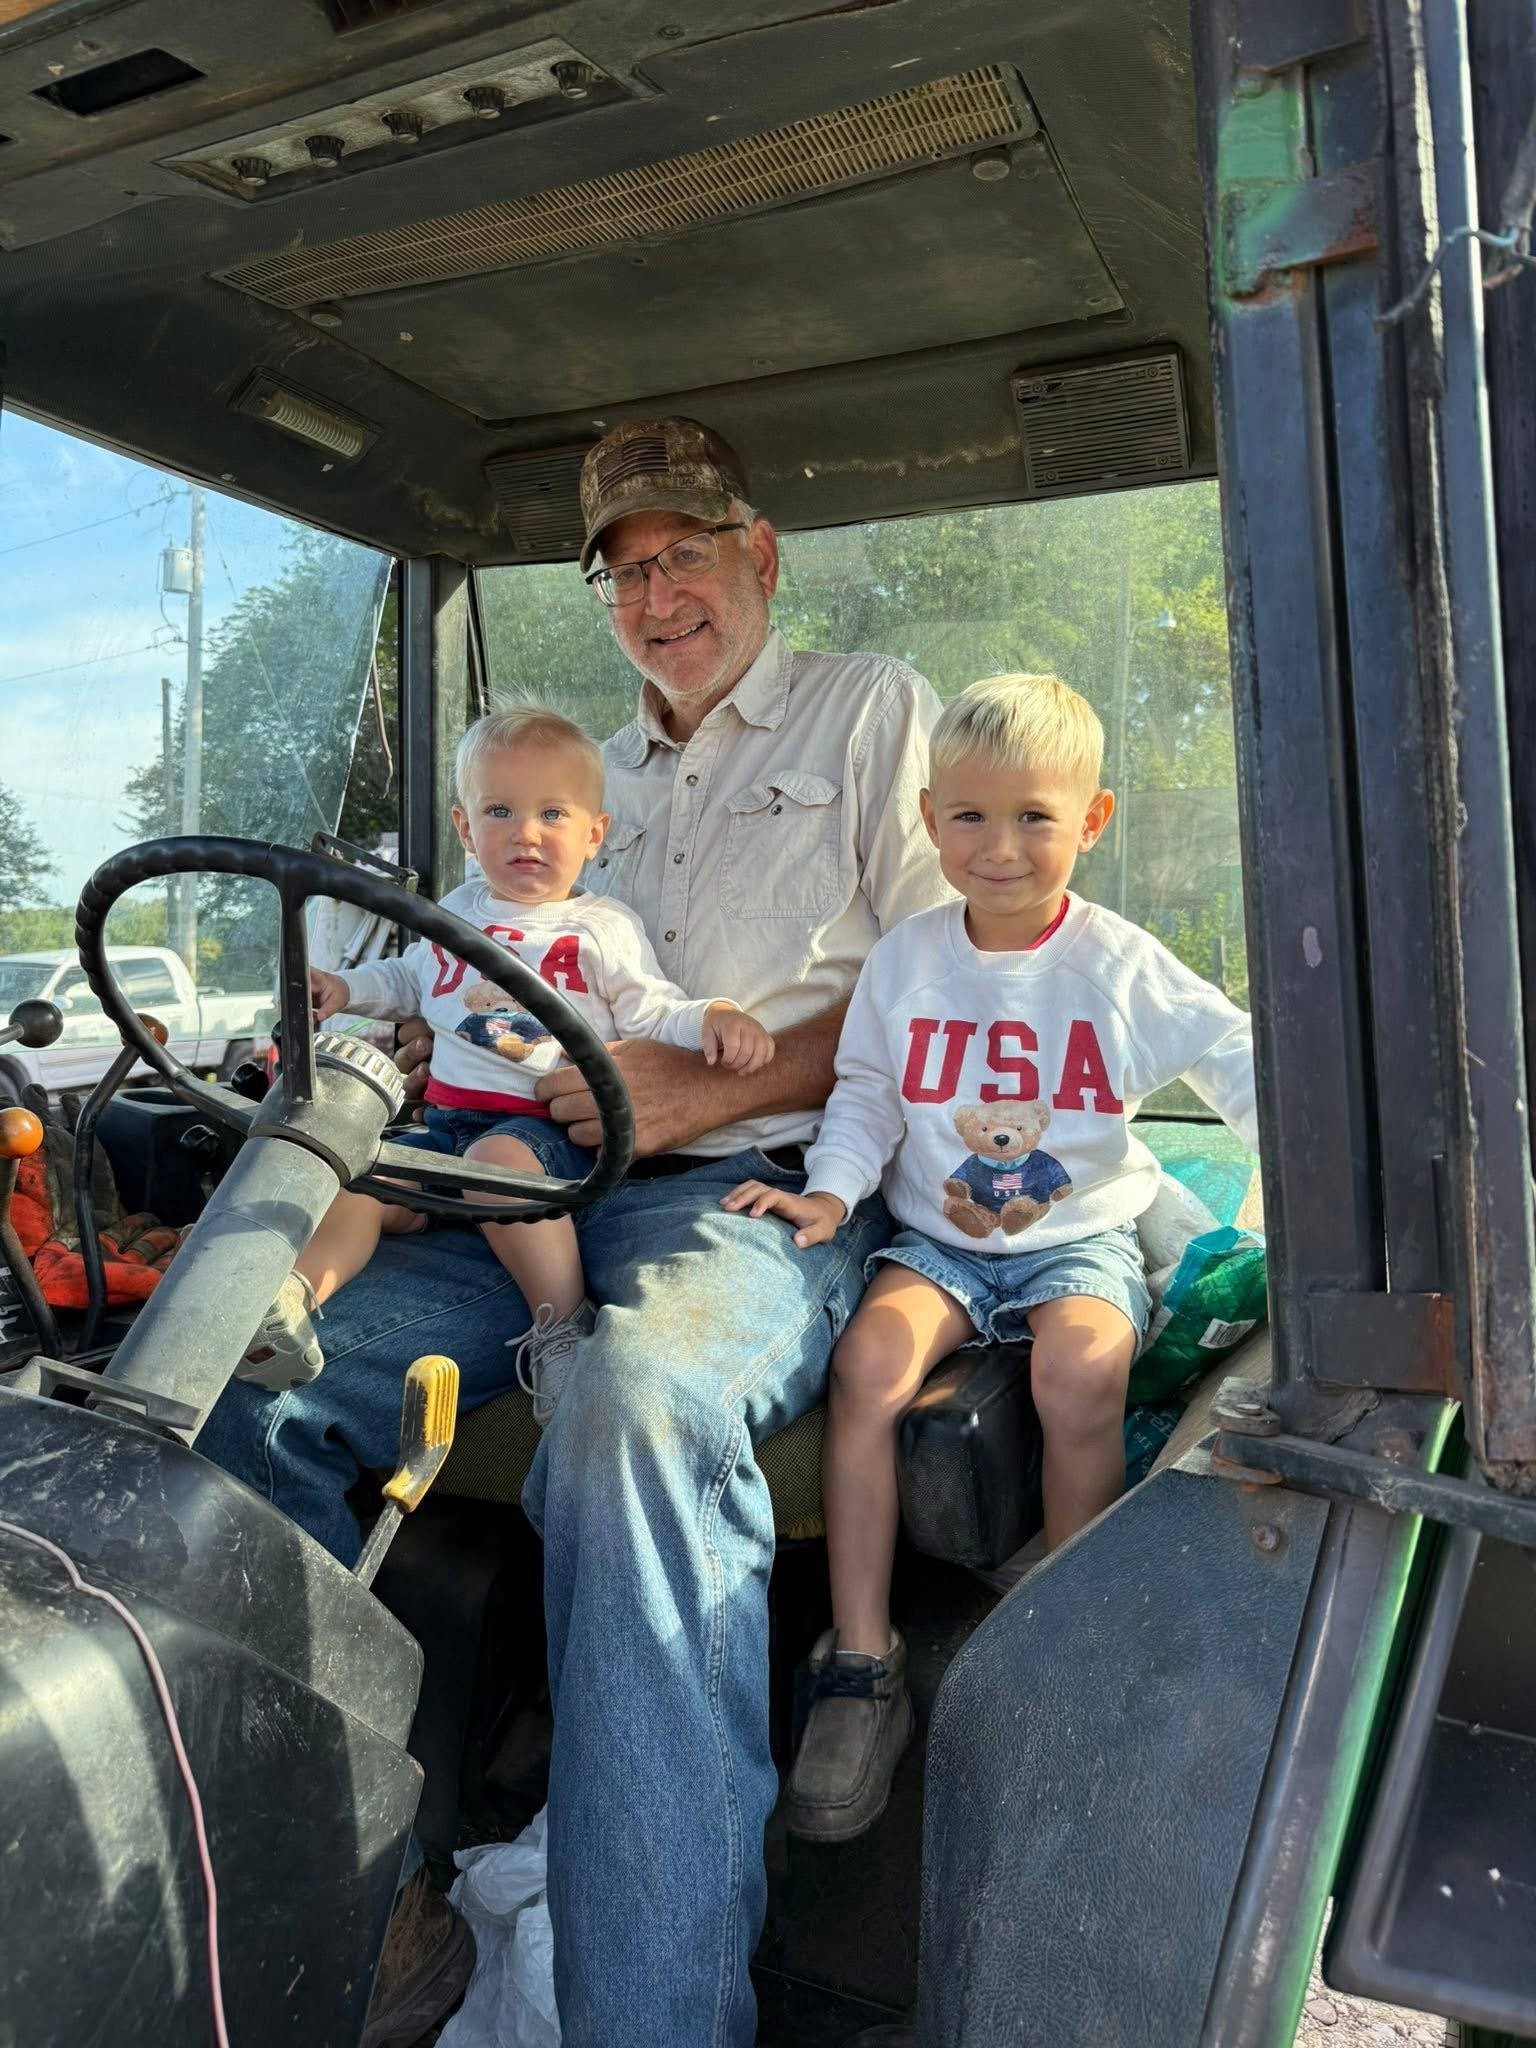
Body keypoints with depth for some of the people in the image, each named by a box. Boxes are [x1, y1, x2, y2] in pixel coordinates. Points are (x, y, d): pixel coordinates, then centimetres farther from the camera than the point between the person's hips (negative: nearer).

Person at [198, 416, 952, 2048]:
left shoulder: (870, 707, 12)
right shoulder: (590, 775, 29)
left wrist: (711, 1088, -12)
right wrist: (423, 1051, 6)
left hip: (760, 1193, -5)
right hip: (541, 1192, 6)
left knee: (634, 1412, -39)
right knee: (228, 1381, -16)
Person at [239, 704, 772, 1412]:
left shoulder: (604, 928, 6)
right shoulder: (456, 912, 22)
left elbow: (652, 1012, 0)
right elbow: (408, 982, 38)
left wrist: (714, 1017, -19)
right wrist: (347, 988, 22)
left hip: (549, 1125, -6)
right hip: (447, 1120, 6)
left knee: (498, 1161, -37)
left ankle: (564, 1325, -30)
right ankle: (288, 1302, -32)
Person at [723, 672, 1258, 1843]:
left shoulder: (1123, 967, -3)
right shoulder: (907, 961, 3)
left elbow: (1242, 1065, -2)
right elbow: (867, 1096, 9)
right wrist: (831, 1190, -7)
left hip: (1084, 1239, -1)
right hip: (940, 1238, 2)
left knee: (1080, 1366, -32)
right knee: (871, 1358, -27)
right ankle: (862, 1667, -14)